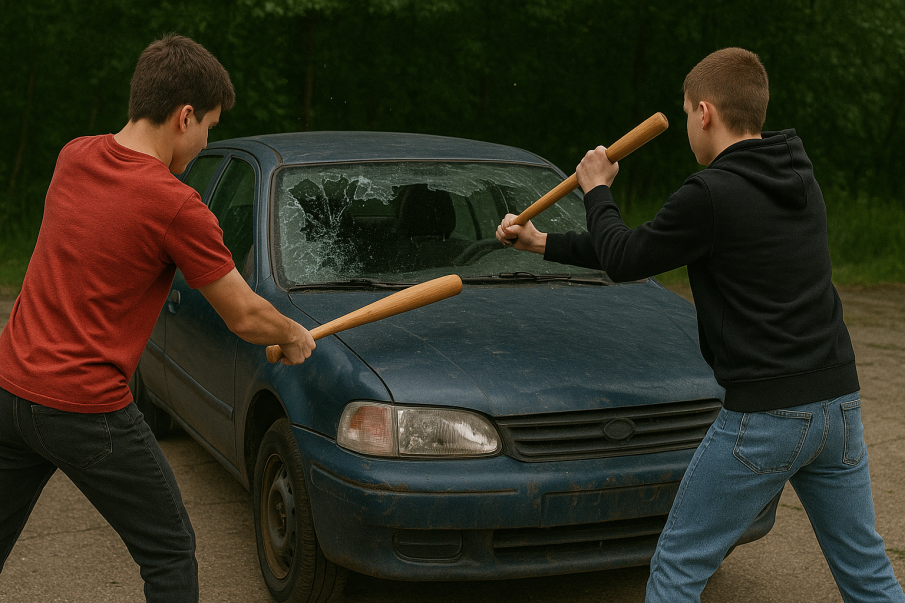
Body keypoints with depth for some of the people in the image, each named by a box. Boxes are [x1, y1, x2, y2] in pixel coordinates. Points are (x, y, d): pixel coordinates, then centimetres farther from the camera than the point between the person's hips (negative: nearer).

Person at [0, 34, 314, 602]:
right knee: (171, 556, 9)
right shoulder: (177, 206, -17)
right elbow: (245, 317, -8)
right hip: (86, 409, -7)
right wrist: (296, 337, 12)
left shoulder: (74, 157, 3)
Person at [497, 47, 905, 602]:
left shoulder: (712, 194, -16)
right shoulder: (801, 177, 11)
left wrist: (597, 191, 18)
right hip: (840, 404, 8)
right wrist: (545, 244, 19)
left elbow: (624, 260, -1)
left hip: (765, 415, -8)